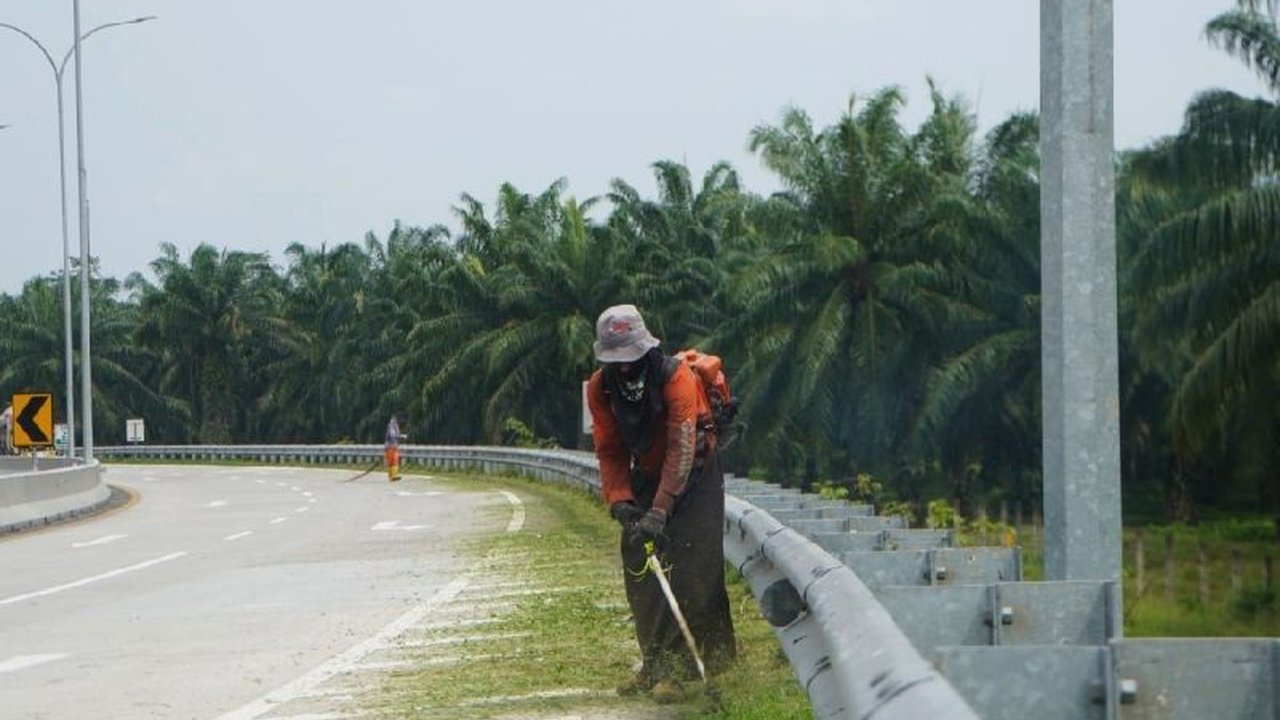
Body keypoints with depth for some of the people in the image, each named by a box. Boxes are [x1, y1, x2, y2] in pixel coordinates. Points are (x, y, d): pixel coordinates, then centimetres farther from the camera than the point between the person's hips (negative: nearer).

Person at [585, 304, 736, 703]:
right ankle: (655, 664, 8)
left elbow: (681, 449, -33)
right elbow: (609, 450, -5)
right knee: (638, 566, -1)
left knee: (687, 571, -15)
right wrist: (619, 501, -21)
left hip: (693, 476, -5)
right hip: (646, 478, 5)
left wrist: (660, 509, -40)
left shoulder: (676, 377, -28)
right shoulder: (600, 388, -11)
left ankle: (670, 669, -17)